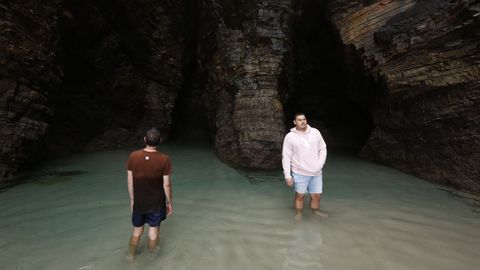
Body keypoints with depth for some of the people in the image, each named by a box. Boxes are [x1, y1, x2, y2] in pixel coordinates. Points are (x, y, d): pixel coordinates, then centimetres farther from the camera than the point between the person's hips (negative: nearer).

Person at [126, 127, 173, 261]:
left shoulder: (133, 156, -13)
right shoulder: (164, 159, -20)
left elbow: (130, 181, -5)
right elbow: (166, 184, -14)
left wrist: (132, 199, 9)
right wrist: (169, 202, 0)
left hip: (139, 202, 2)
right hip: (157, 203, -2)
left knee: (137, 231, 23)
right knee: (154, 230, 19)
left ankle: (131, 255, 42)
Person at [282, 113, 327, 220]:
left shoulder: (315, 132, 2)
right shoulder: (290, 137, -7)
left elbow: (323, 149, 10)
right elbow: (286, 157, -6)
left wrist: (320, 164, -2)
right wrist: (288, 175, -9)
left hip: (316, 173, 3)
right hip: (300, 173, -3)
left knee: (316, 195, 14)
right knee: (300, 196, 8)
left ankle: (315, 211, 37)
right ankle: (299, 214, 27)